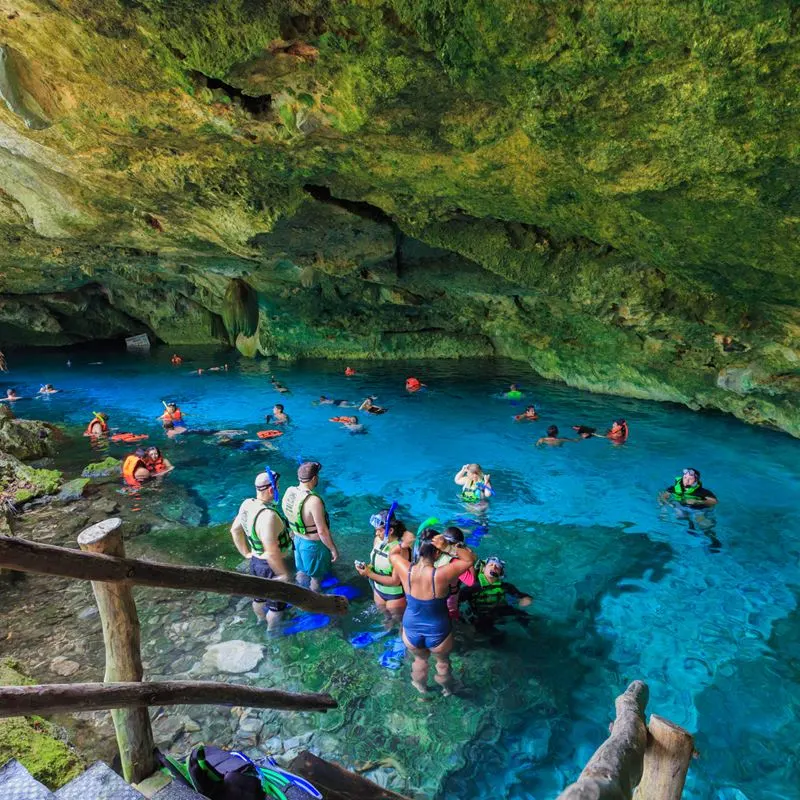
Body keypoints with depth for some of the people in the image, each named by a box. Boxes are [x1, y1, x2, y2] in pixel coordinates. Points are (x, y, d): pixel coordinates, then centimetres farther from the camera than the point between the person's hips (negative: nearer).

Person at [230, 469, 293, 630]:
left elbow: (235, 530, 6)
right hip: (269, 565, -8)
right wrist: (283, 574, -21)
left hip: (256, 561, 8)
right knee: (277, 600, 19)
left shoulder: (247, 504, -9)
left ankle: (261, 618, 58)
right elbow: (272, 553, -34)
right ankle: (273, 628, 42)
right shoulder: (268, 515, -37)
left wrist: (246, 553, 14)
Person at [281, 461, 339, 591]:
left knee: (302, 571, 28)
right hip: (313, 544, -7)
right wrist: (333, 549, -13)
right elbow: (322, 531, -27)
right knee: (316, 576, 18)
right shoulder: (313, 500, -34)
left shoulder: (289, 491, -11)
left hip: (298, 539, 7)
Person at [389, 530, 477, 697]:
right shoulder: (440, 575, -34)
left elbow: (392, 554, -2)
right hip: (438, 634, -2)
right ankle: (447, 688, 59)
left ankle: (421, 686, 62)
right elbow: (470, 559, -22)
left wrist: (403, 544, -18)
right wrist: (449, 547, -31)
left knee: (420, 659, 36)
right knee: (443, 661, 32)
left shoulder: (406, 571, -25)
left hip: (412, 631, 2)